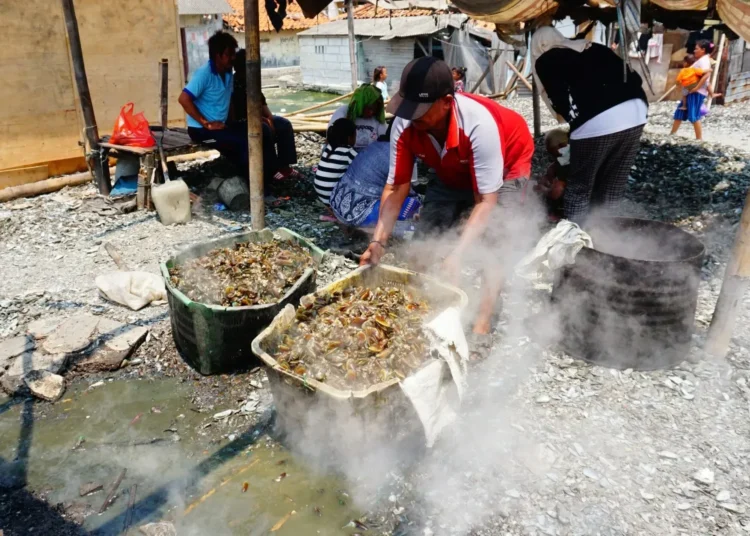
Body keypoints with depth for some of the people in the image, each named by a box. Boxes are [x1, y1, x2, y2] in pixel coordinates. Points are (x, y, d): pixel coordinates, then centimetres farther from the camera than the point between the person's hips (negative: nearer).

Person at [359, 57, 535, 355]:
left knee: (496, 241, -21)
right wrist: (379, 241, -33)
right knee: (426, 235, -3)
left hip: (506, 169, -4)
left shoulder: (480, 124, -43)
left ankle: (482, 326, -16)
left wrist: (457, 256, -48)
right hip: (453, 175, 5)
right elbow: (396, 187, -23)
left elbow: (486, 202, -40)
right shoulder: (404, 126, -29)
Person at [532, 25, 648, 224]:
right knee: (613, 187, 18)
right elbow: (634, 77, 20)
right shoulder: (593, 47, 26)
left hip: (596, 122, -6)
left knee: (579, 187, 10)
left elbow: (561, 101, 0)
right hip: (636, 111, 6)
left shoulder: (545, 61, 11)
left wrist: (575, 120, 15)